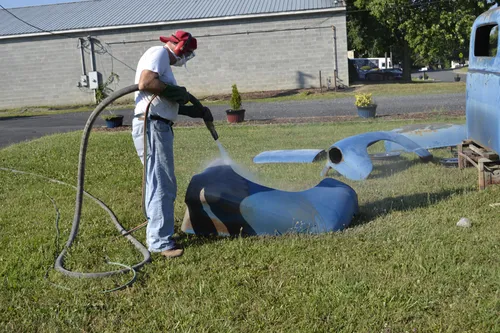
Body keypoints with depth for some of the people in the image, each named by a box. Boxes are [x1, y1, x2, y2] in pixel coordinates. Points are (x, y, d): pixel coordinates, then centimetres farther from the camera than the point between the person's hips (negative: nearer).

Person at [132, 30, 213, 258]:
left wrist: (196, 111, 20)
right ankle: (160, 242, -2)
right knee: (162, 186, -8)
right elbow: (145, 83, -24)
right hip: (152, 126, -11)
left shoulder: (163, 62, 24)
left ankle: (156, 234, 27)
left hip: (159, 127, 11)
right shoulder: (159, 53, -6)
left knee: (162, 185, 17)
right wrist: (176, 91, -13)